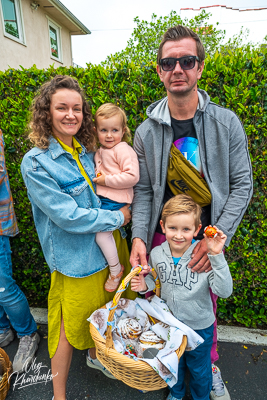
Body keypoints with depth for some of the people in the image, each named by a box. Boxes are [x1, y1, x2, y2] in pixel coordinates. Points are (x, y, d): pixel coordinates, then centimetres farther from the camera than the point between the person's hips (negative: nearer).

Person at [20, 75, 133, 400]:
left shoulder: (86, 151, 2)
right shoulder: (36, 162, -18)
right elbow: (68, 217, -22)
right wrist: (117, 218, -14)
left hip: (105, 246, 6)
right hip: (74, 259, -6)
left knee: (100, 310, 25)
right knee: (70, 325, 12)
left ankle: (94, 356, 55)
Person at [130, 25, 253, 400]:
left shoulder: (226, 123, -7)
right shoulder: (146, 132, -4)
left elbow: (242, 184, -5)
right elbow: (144, 191, -1)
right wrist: (138, 237, -14)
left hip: (208, 237, 0)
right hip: (161, 236, 1)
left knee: (205, 305, 16)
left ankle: (209, 367, 47)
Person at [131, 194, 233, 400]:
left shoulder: (205, 255, -26)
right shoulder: (157, 254, -15)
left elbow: (224, 291, -32)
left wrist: (217, 256, -41)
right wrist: (144, 285, -17)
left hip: (199, 326, -2)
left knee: (199, 368, 24)